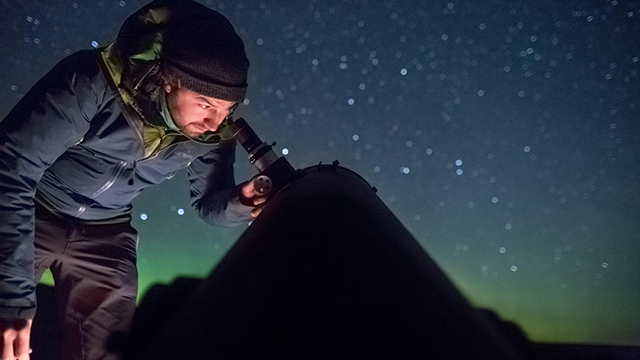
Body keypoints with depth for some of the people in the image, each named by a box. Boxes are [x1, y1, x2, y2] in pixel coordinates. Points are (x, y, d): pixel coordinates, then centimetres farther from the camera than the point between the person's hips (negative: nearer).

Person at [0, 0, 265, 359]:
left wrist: (239, 203, -28)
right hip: (32, 214, -3)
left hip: (105, 235, 4)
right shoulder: (94, 82, -32)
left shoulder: (214, 133, -17)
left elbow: (211, 204, -1)